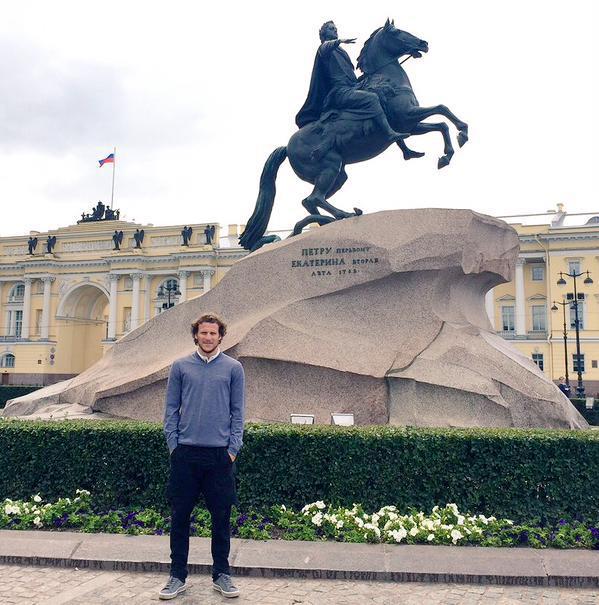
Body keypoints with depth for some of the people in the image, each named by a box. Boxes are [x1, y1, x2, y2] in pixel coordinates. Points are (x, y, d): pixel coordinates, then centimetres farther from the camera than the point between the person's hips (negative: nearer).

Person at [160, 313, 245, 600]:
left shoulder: (233, 368, 3)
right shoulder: (180, 366, 5)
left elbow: (237, 413, 3)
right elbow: (171, 409, 6)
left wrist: (233, 448, -3)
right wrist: (173, 445, -1)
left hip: (220, 454, 0)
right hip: (185, 453, 1)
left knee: (221, 517, 8)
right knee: (180, 516, 7)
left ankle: (221, 574, 24)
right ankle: (178, 576, 22)